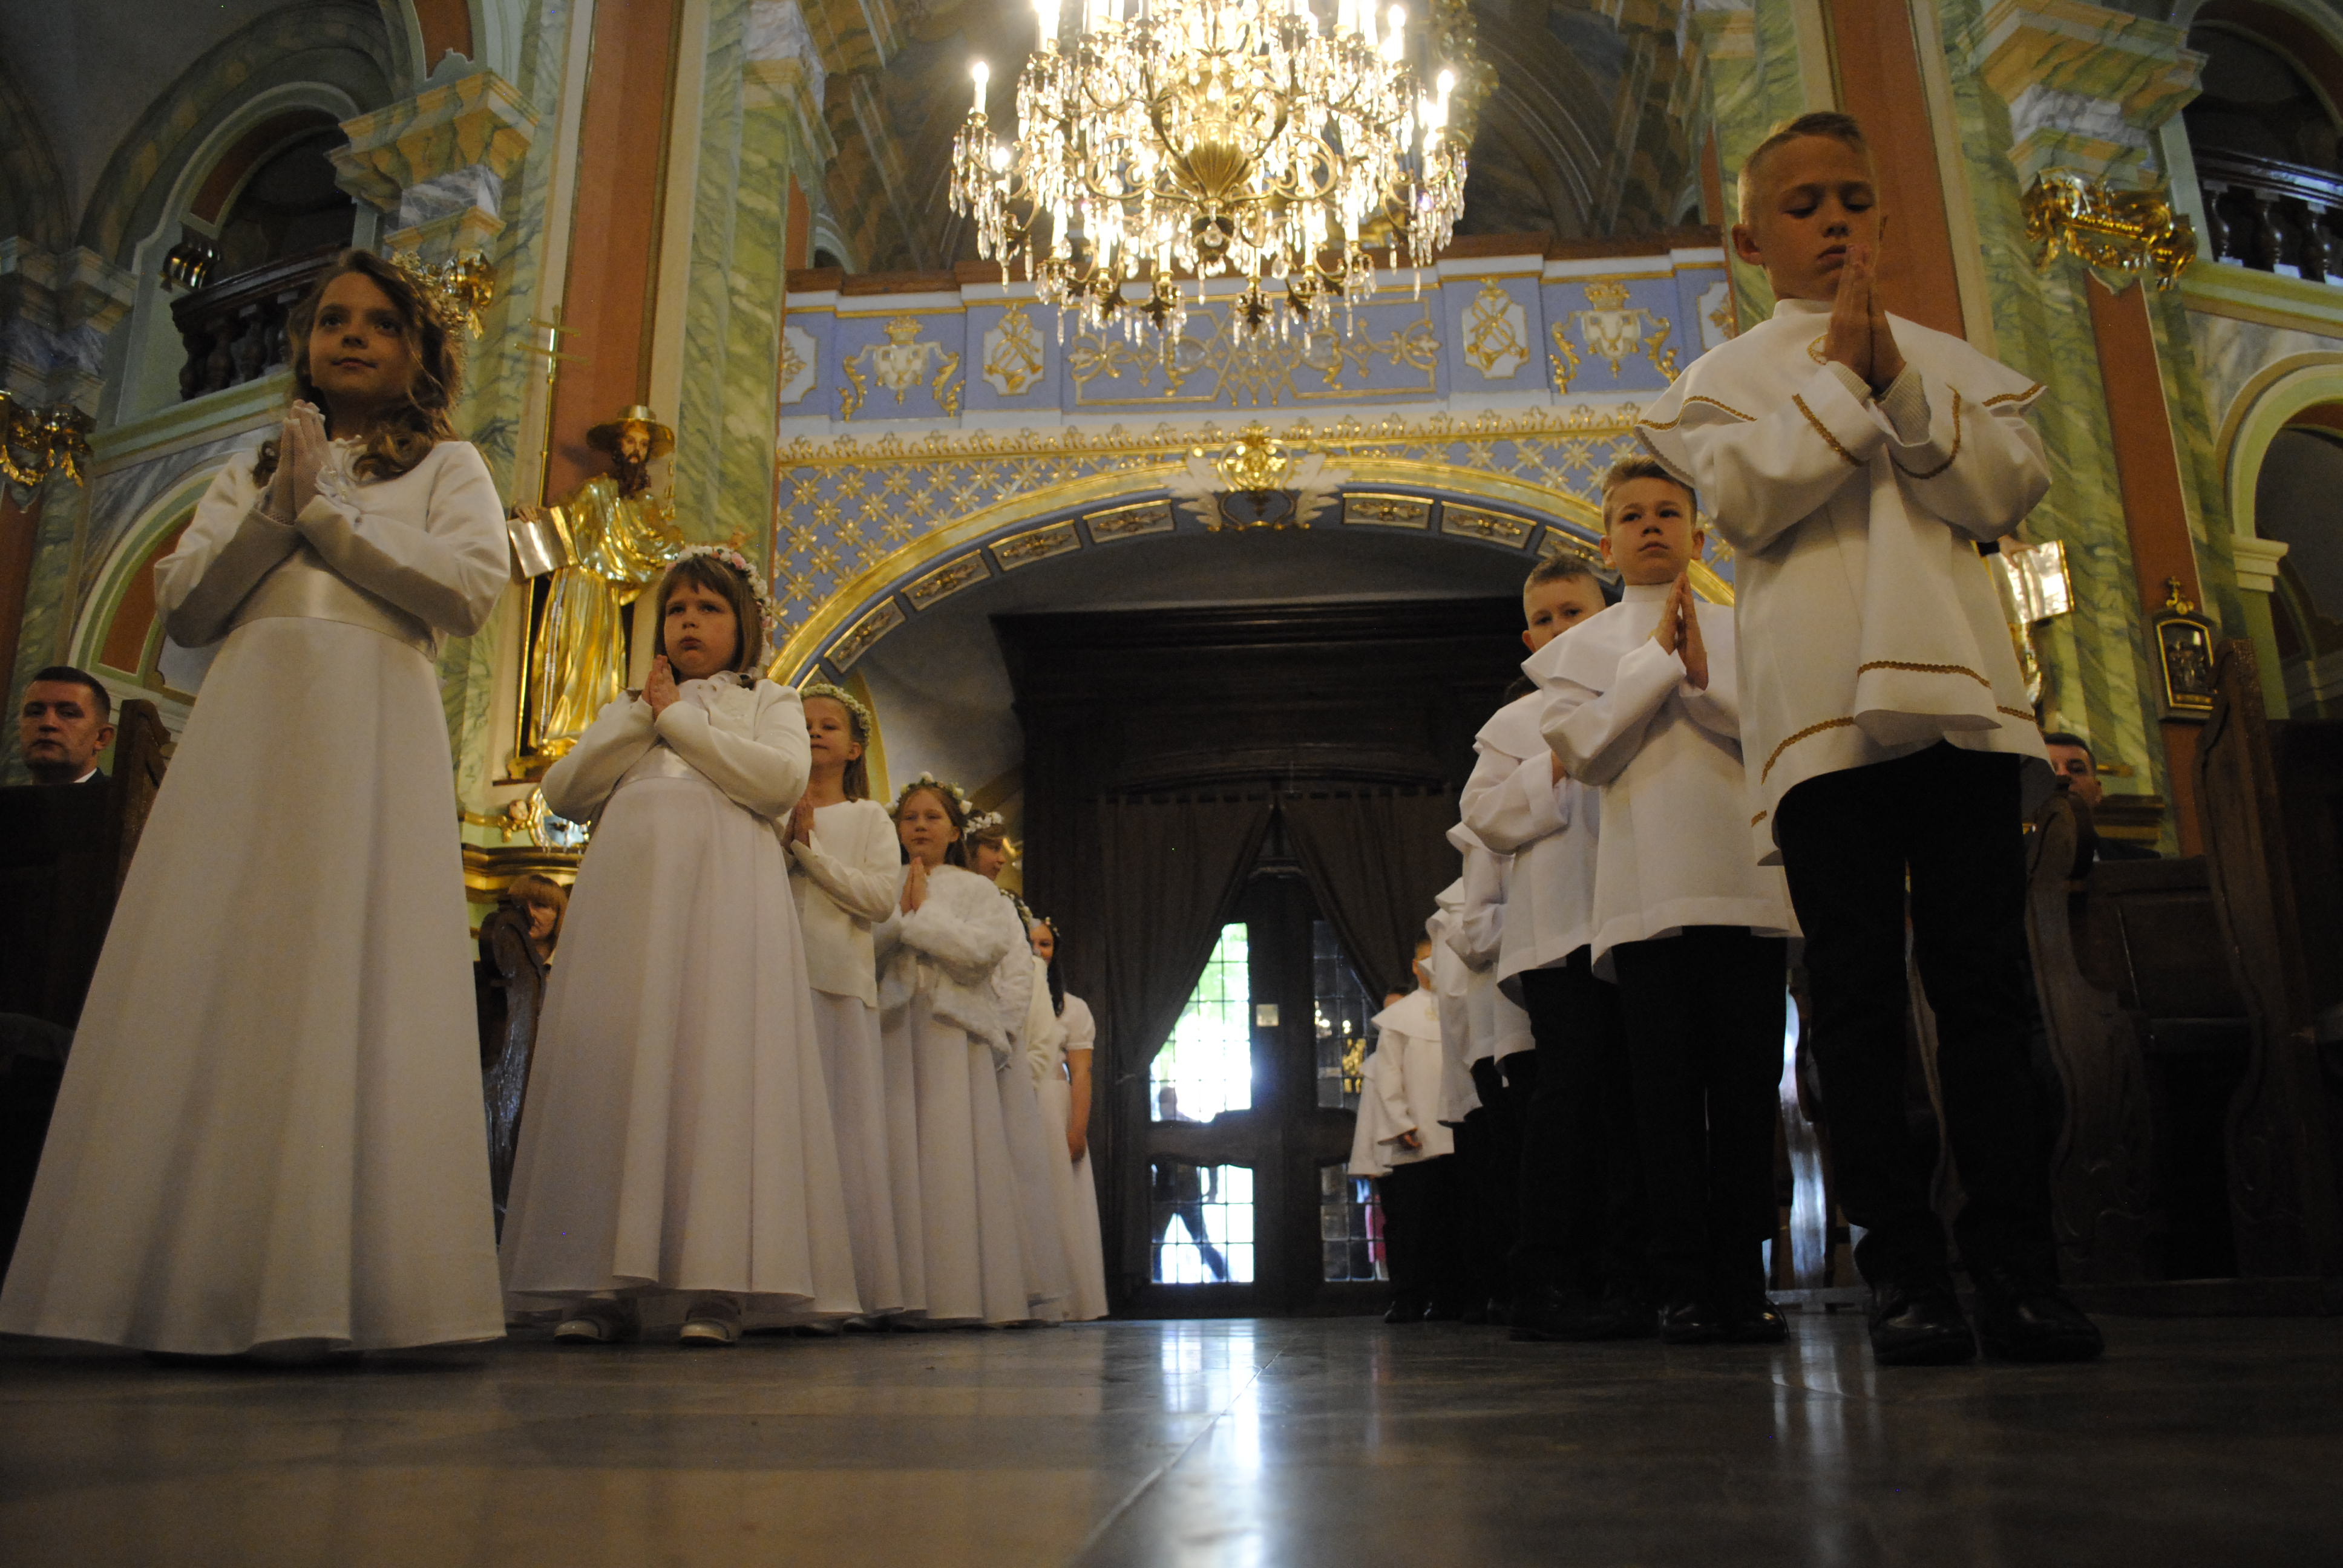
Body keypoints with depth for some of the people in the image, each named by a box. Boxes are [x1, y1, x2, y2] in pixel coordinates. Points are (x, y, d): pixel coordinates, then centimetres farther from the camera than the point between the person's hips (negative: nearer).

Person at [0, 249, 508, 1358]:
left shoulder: (445, 464, 17)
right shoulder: (254, 468, 26)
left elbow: (473, 586, -2)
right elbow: (182, 608, 14)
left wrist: (326, 513, 1)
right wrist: (277, 510, 2)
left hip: (374, 727, -3)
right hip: (246, 719, 4)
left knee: (348, 975, -11)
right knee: (212, 975, -6)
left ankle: (315, 1291, -12)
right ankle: (194, 1281, -4)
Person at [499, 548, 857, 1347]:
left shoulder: (768, 701, 19)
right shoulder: (626, 708, 29)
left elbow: (782, 779, -3)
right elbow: (564, 792, 14)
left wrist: (678, 718, 3)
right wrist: (642, 715, 6)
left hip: (723, 889, -3)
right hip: (627, 886, 4)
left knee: (717, 1063, -13)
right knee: (613, 1062, -7)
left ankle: (717, 1287, -15)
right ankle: (609, 1285, -6)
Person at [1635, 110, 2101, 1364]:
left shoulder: (1950, 360, 22)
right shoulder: (1724, 378, 15)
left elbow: (2008, 489, 5)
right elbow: (1747, 503, -3)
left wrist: (1898, 383, -4)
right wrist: (1840, 375, -5)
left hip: (1956, 687, 2)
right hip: (1818, 700, -2)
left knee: (1982, 981, -2)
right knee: (1858, 992, -3)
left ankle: (2017, 1270, 2)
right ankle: (1901, 1274, 1)